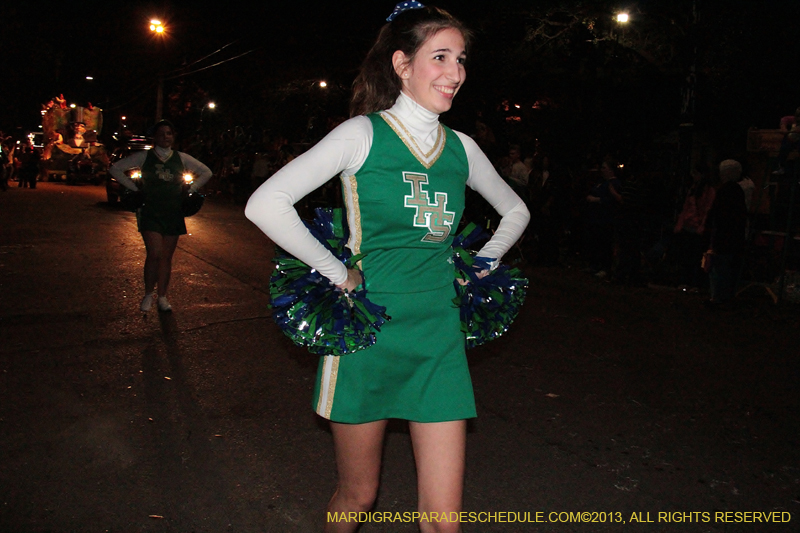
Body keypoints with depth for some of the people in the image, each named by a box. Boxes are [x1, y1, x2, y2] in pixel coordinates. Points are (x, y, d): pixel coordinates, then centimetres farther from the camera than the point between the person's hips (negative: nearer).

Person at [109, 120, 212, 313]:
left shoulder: (181, 158, 7)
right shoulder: (144, 157, 2)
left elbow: (206, 172, 17)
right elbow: (115, 169, 6)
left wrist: (190, 190, 7)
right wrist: (134, 187, 0)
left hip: (173, 213, 2)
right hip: (150, 211, -2)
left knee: (167, 257, 5)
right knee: (155, 253, -15)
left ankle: (162, 297, 15)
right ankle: (148, 294, 3)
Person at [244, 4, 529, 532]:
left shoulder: (461, 148, 7)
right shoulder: (363, 134, -7)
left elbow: (515, 211, 26)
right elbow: (265, 204, -16)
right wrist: (336, 273, -12)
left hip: (439, 338, 4)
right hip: (367, 333, -3)